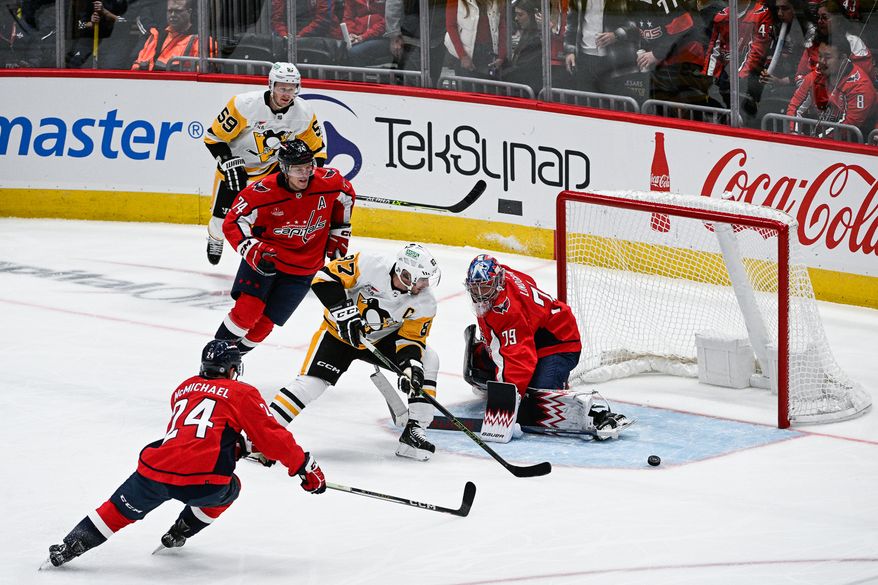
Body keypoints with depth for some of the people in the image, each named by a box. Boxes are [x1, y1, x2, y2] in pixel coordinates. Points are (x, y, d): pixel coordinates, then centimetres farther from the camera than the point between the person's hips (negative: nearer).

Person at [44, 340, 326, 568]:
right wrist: (306, 467, 15)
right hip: (203, 481, -4)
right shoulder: (242, 393, 12)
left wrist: (237, 446, 45)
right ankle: (178, 534, 28)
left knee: (122, 508, 22)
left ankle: (69, 547, 10)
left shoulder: (183, 389, 28)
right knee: (228, 490, 30)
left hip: (155, 469, 4)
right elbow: (271, 435, 8)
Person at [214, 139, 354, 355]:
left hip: (302, 269, 2)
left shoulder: (330, 181, -15)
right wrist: (253, 250, -32)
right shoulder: (263, 192, -24)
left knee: (265, 322, 1)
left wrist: (338, 236, 13)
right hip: (265, 257, -2)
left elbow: (346, 197, 9)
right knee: (248, 309, -20)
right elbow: (233, 223, -18)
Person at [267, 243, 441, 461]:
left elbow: (411, 338, -12)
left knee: (426, 360, -11)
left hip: (381, 340, 4)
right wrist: (344, 312, -33)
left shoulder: (425, 304, -16)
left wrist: (411, 365, -31)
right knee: (310, 383, -19)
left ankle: (415, 430, -5)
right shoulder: (369, 266, -29)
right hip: (339, 331, -4)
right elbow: (325, 277, -26)